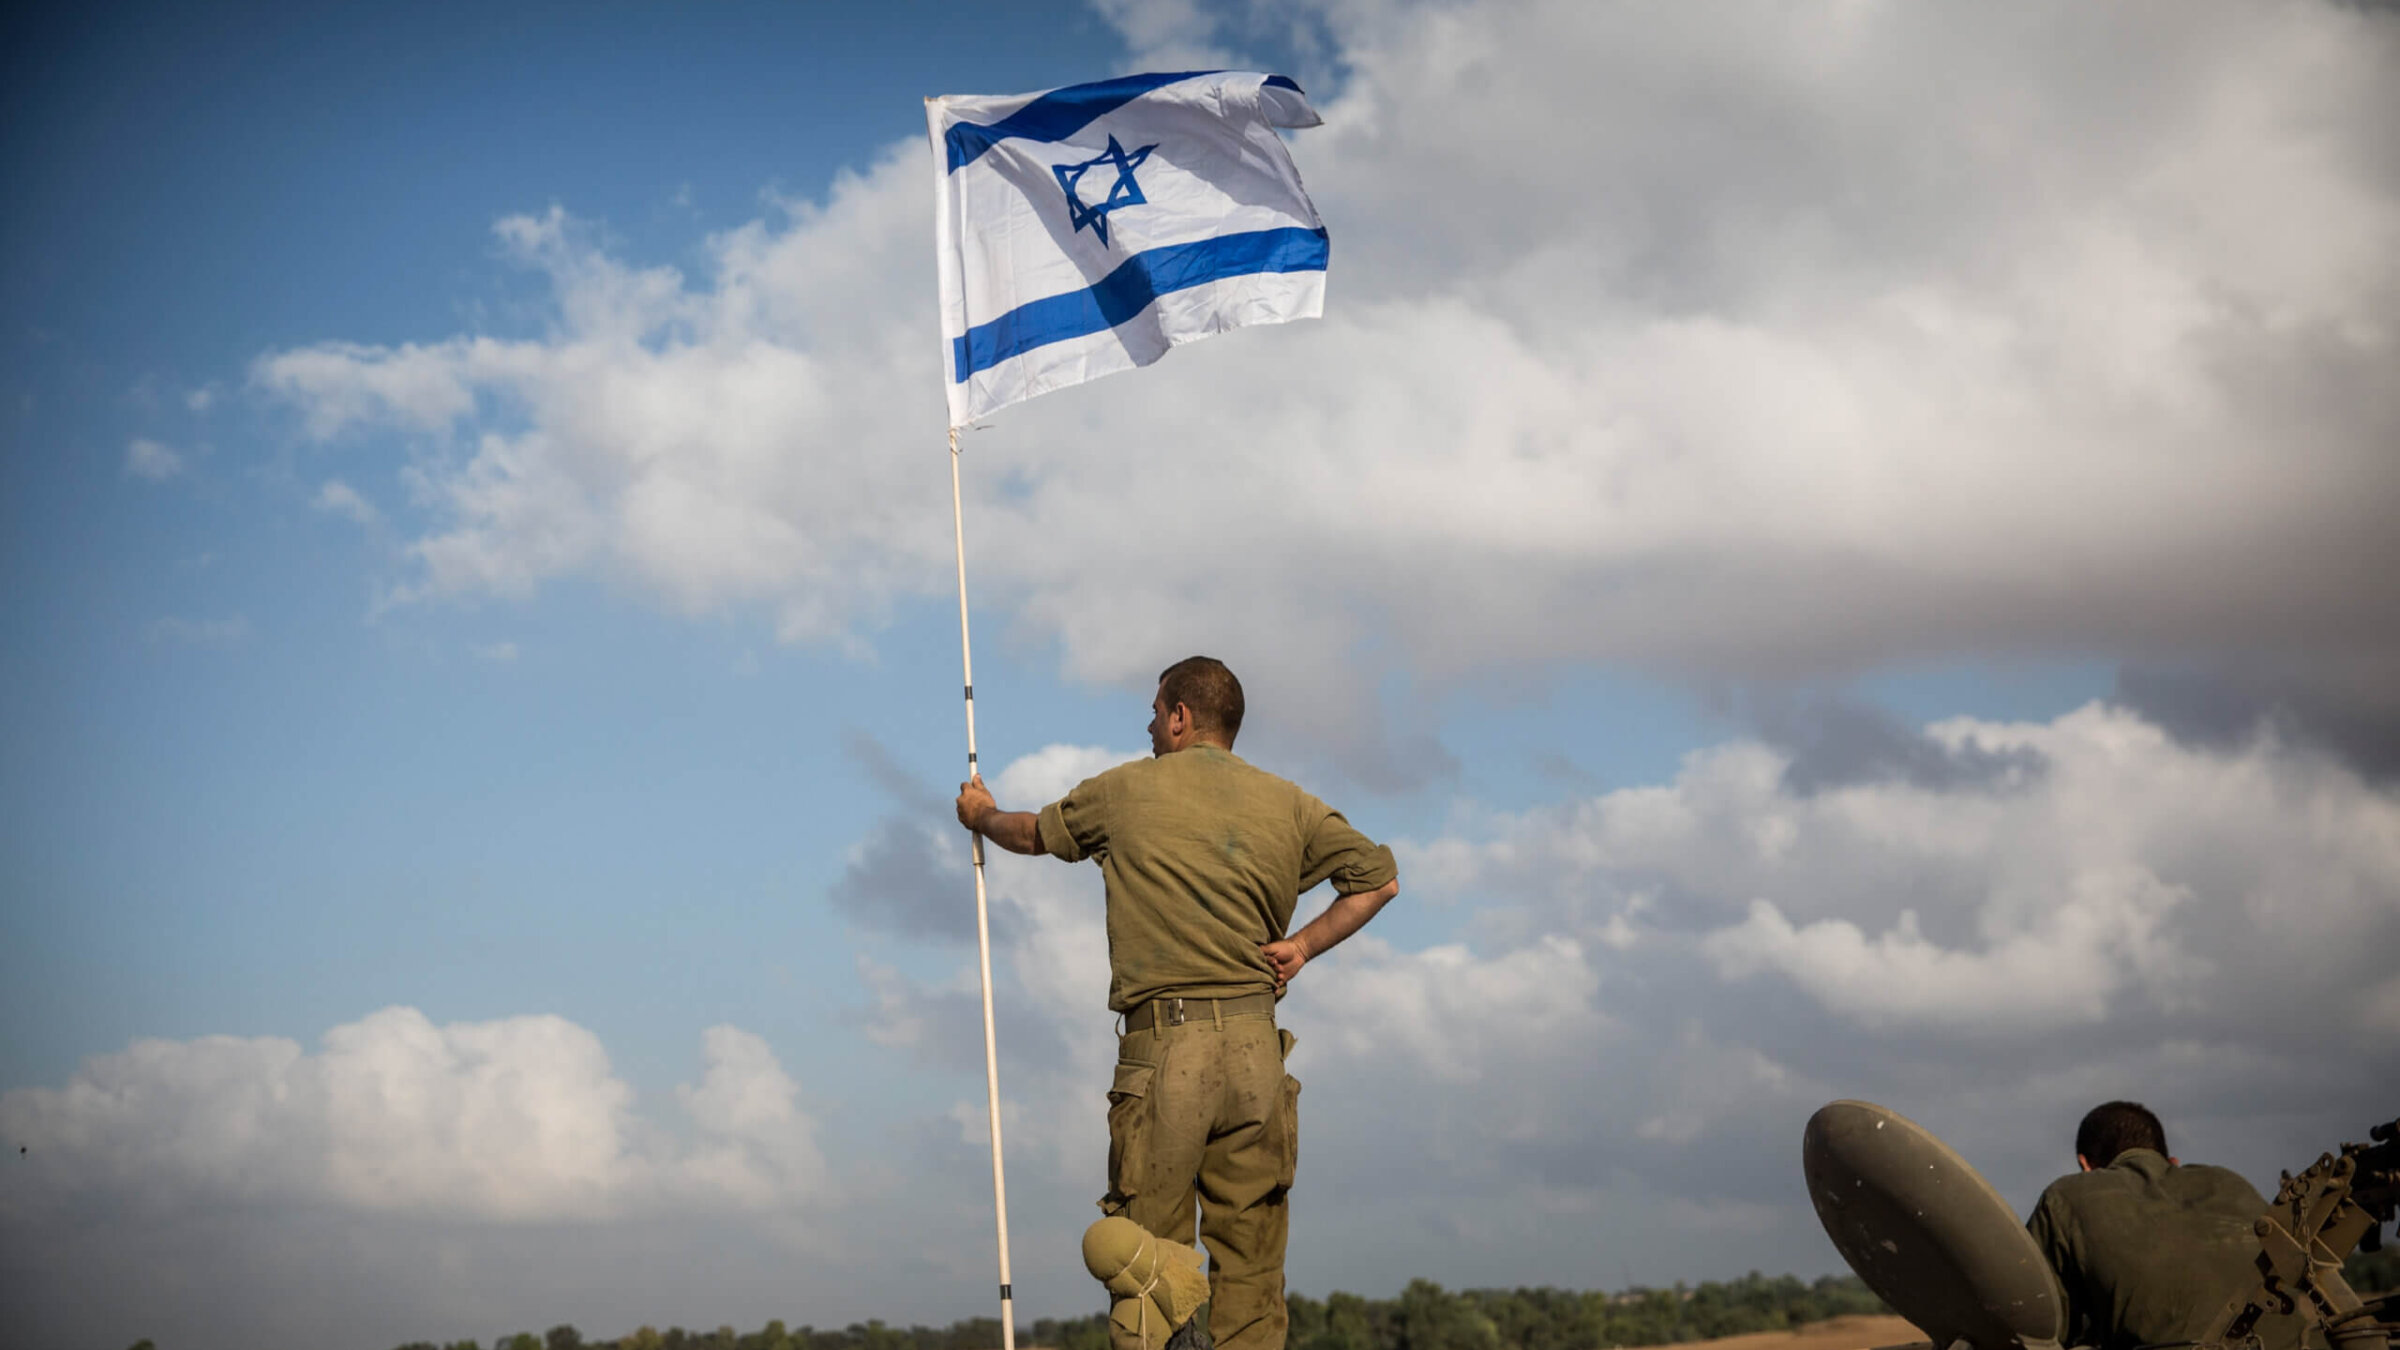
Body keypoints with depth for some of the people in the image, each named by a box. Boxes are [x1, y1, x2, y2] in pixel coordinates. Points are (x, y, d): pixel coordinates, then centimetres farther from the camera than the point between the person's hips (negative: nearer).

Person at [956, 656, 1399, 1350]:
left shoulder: (1127, 790, 6)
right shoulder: (1289, 804, 11)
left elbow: (1033, 833, 23)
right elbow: (1380, 878, 12)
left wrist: (981, 813, 44)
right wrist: (1305, 944, 11)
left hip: (1165, 1046, -3)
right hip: (1257, 1046, 3)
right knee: (1250, 1267, 4)